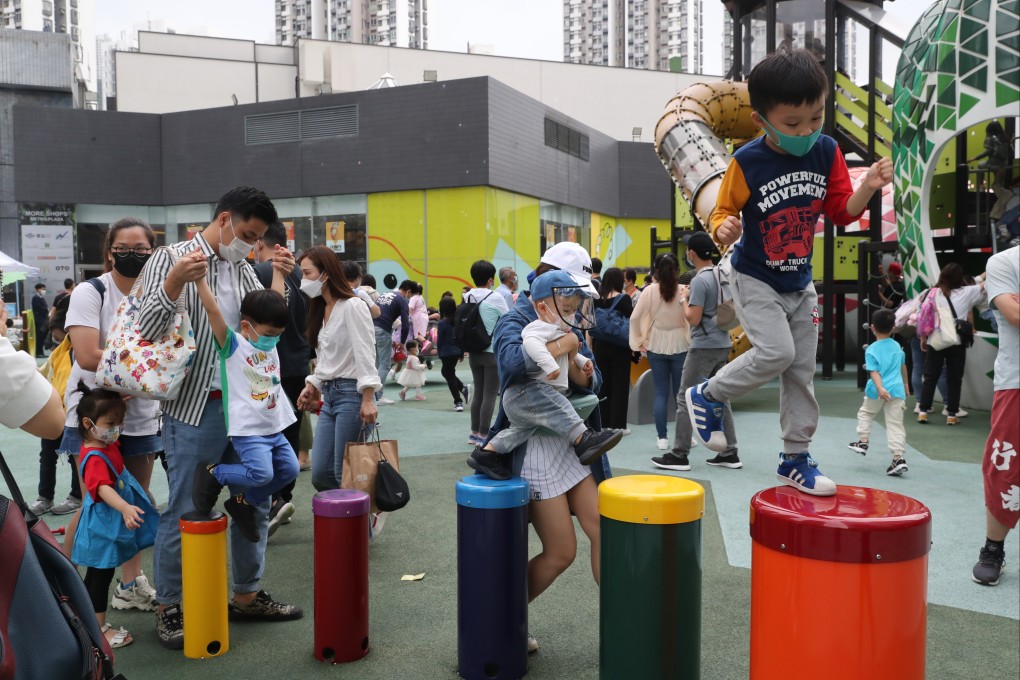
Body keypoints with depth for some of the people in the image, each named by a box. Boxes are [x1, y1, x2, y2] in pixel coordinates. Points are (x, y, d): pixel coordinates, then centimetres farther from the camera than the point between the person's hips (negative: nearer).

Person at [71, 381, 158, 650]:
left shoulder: (108, 445, 3)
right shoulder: (94, 457, -26)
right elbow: (102, 488, -40)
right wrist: (125, 508, -54)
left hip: (114, 520, 10)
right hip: (103, 523, -10)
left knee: (96, 575, 20)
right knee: (100, 576, 1)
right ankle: (99, 628, 12)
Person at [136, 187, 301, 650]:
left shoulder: (244, 271, 11)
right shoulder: (171, 259, -6)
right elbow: (147, 330, -12)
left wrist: (280, 280, -3)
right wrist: (174, 282, -27)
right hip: (194, 406, -6)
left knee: (256, 501, 12)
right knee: (183, 510, 2)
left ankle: (246, 595, 27)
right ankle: (168, 607, 18)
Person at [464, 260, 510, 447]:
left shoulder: (467, 297, 3)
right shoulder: (495, 298, -13)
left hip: (474, 352, 6)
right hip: (493, 352, -6)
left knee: (478, 392, 14)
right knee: (490, 394, -1)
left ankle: (474, 433, 19)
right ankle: (483, 435, 0)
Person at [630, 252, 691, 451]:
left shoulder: (650, 291, -7)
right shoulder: (684, 291, -12)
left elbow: (635, 318, -9)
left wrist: (639, 341, 1)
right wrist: (693, 342, -3)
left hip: (656, 346, 1)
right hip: (680, 346, -1)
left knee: (661, 392, 8)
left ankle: (661, 437, 9)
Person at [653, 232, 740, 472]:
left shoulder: (699, 281, -16)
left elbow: (694, 318, -17)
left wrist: (684, 299, -3)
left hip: (704, 346, -8)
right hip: (722, 344, 8)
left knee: (685, 398, -2)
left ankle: (679, 455, 0)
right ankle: (730, 453, 16)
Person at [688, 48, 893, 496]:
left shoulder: (827, 152, -6)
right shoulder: (747, 162, -18)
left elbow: (841, 211, 2)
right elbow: (722, 211, -9)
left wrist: (867, 189, -17)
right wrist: (724, 230, -32)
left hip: (800, 283, 5)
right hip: (755, 279, -5)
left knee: (802, 371, 9)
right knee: (775, 351, -23)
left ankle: (795, 460, 22)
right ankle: (708, 396, 3)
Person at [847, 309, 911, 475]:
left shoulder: (871, 350, -4)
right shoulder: (897, 346, 11)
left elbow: (874, 371, -16)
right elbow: (903, 367, 26)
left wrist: (880, 388, -25)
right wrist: (905, 383, 41)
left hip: (876, 391, -3)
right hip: (897, 390, 3)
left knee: (865, 414, 24)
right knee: (895, 424, 0)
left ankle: (863, 441, 23)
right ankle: (898, 457, -7)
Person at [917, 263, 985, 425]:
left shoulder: (934, 293, 0)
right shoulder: (966, 293, -3)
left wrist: (923, 338, 10)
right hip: (957, 343, -1)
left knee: (930, 377, 9)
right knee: (954, 379, 7)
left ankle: (923, 411, 9)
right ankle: (951, 414, 9)